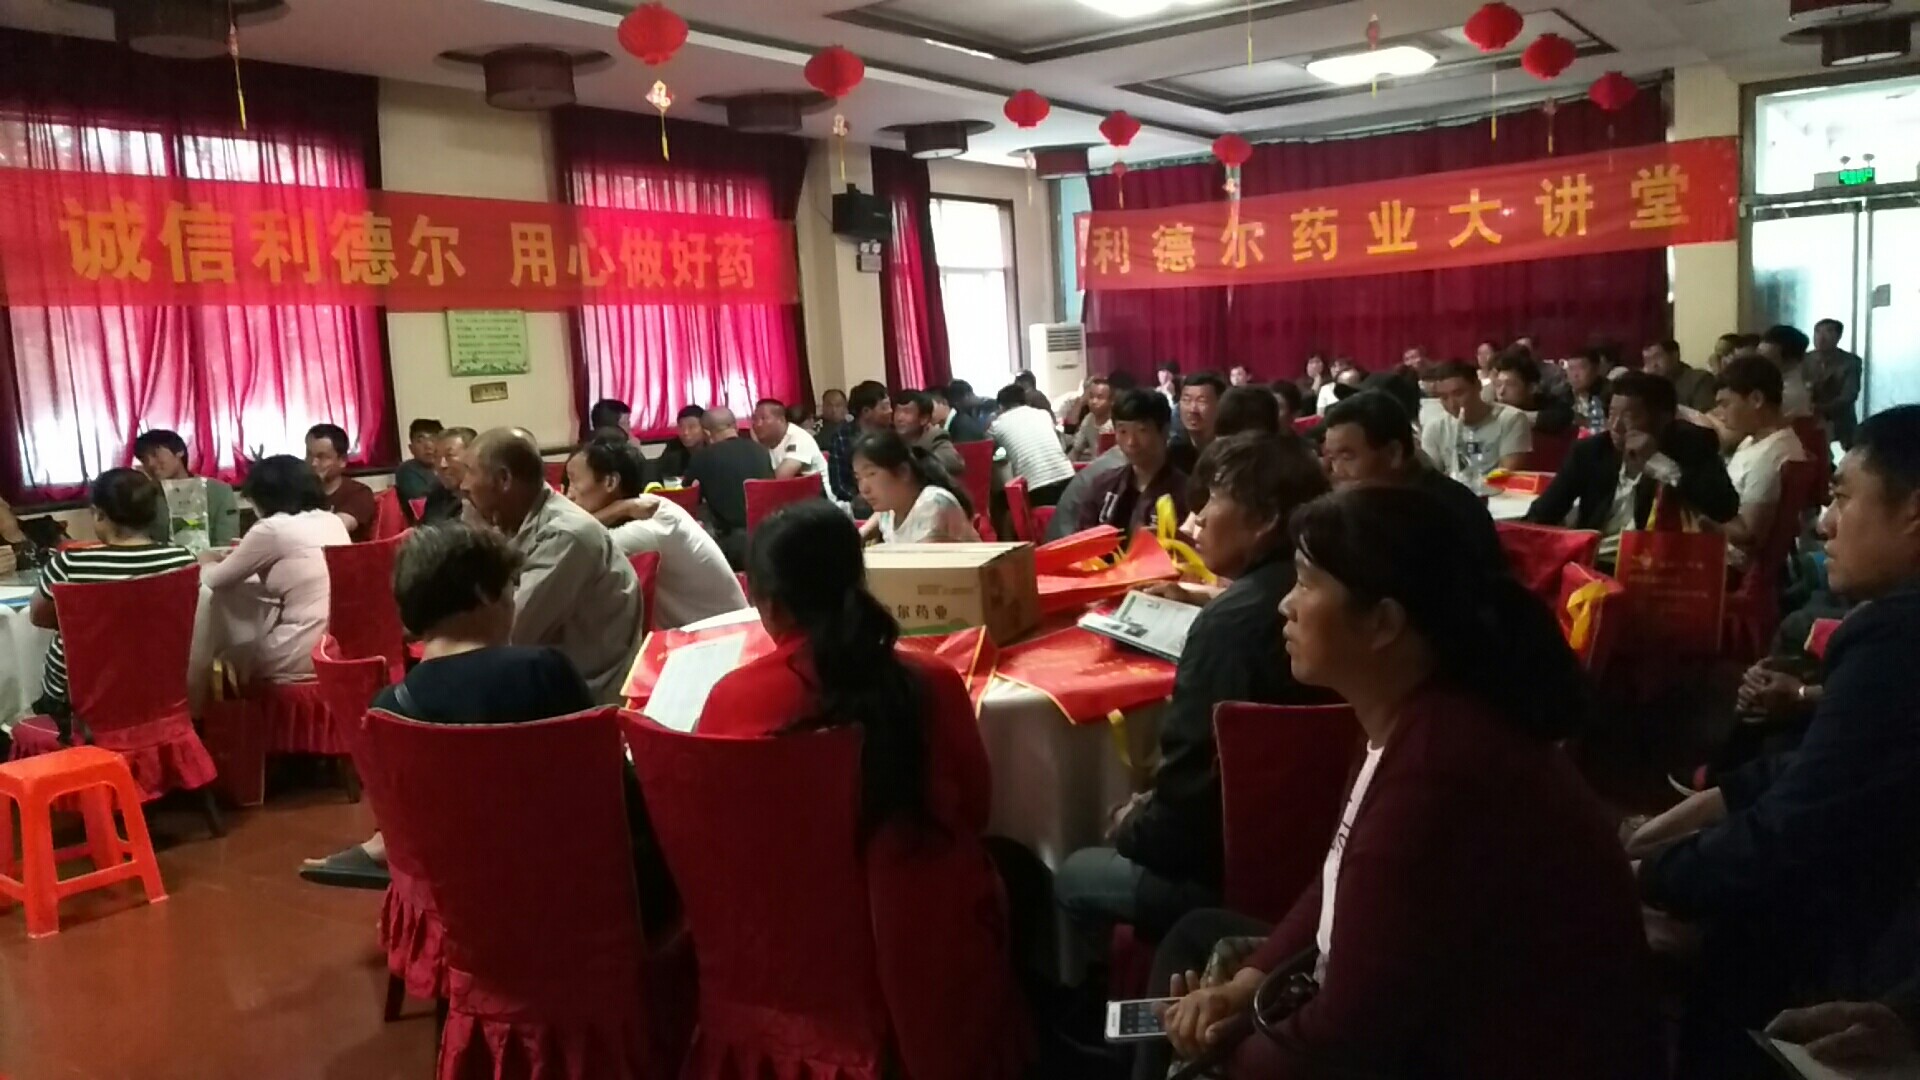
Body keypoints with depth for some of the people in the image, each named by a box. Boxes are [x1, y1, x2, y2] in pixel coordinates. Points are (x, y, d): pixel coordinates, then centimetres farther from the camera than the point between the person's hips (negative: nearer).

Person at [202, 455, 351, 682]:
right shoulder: (333, 521, 12)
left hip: (307, 658, -7)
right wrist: (245, 554, 31)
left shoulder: (272, 529, -8)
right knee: (249, 647, 28)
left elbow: (217, 581, 6)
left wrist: (207, 561, 26)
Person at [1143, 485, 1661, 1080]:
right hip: (1438, 1029, 9)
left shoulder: (1434, 772, -32)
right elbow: (1340, 884, 12)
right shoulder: (1412, 718, -2)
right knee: (1202, 939, 14)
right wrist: (1250, 979, -2)